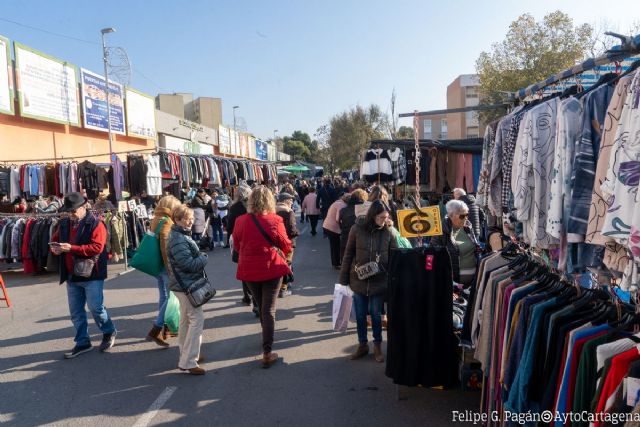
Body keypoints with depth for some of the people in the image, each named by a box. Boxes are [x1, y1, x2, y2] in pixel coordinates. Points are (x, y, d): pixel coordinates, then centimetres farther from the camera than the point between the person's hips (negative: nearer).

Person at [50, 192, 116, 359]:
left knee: (96, 308, -2)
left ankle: (109, 332, 24)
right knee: (76, 312, 12)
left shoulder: (95, 224, -11)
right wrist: (55, 248, -3)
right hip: (72, 276, 7)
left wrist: (71, 248, -25)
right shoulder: (64, 223, 9)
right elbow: (55, 239, 22)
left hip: (91, 275, -7)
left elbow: (97, 247, -21)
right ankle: (82, 342, 25)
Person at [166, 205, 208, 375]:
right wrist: (204, 258, -9)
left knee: (186, 320, 18)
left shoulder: (181, 235, 12)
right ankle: (188, 362, -6)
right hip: (186, 284, -11)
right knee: (197, 320, -9)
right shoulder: (178, 240, -21)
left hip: (184, 284, 11)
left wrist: (200, 256, 4)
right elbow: (188, 264, -24)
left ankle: (186, 355, 30)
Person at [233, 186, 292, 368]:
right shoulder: (275, 221, -14)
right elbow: (286, 246, -5)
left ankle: (267, 336, 44)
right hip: (272, 269, -3)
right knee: (269, 310, 1)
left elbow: (237, 245, 6)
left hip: (249, 270, 3)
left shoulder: (241, 221, -8)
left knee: (260, 306, 23)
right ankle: (267, 353, -1)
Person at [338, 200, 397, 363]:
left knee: (376, 315, 11)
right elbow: (348, 254, -1)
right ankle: (362, 345, 31)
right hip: (358, 280, 1)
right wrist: (343, 279, 0)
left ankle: (377, 346, 30)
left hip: (379, 281, -1)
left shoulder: (388, 232, -8)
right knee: (360, 315, 12)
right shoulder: (357, 229, -9)